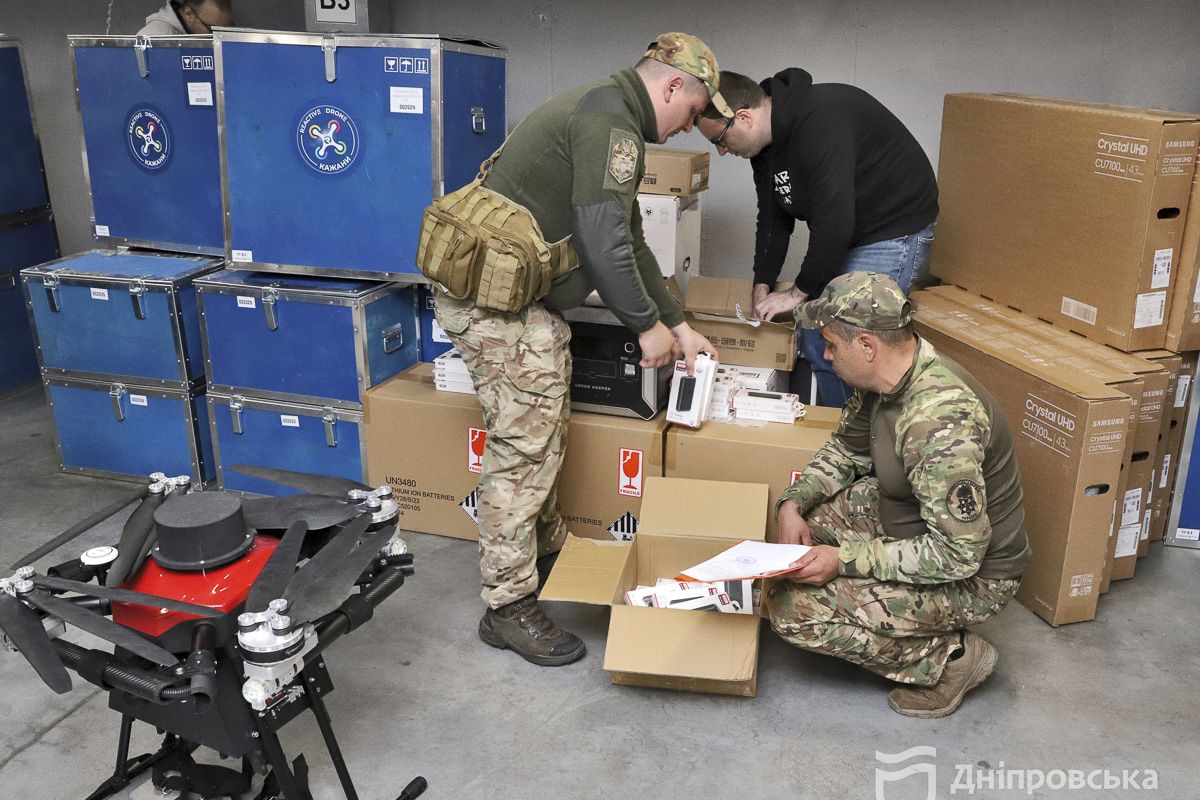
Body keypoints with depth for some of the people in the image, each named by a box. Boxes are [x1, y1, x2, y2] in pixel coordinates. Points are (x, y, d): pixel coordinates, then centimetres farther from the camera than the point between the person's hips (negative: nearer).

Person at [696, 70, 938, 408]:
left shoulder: (820, 123, -29)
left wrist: (799, 291, -20)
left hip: (893, 233, -9)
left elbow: (835, 221, -31)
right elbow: (774, 218, 11)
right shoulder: (764, 143, 2)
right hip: (844, 237, 9)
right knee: (813, 341, 7)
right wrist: (763, 285, 1)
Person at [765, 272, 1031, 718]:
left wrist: (844, 559, -28)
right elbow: (845, 448, 11)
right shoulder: (886, 377, -6)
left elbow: (958, 553, -32)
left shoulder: (940, 421, -35)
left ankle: (950, 658, -2)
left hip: (971, 576, -9)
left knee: (792, 608, -16)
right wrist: (794, 502, -5)